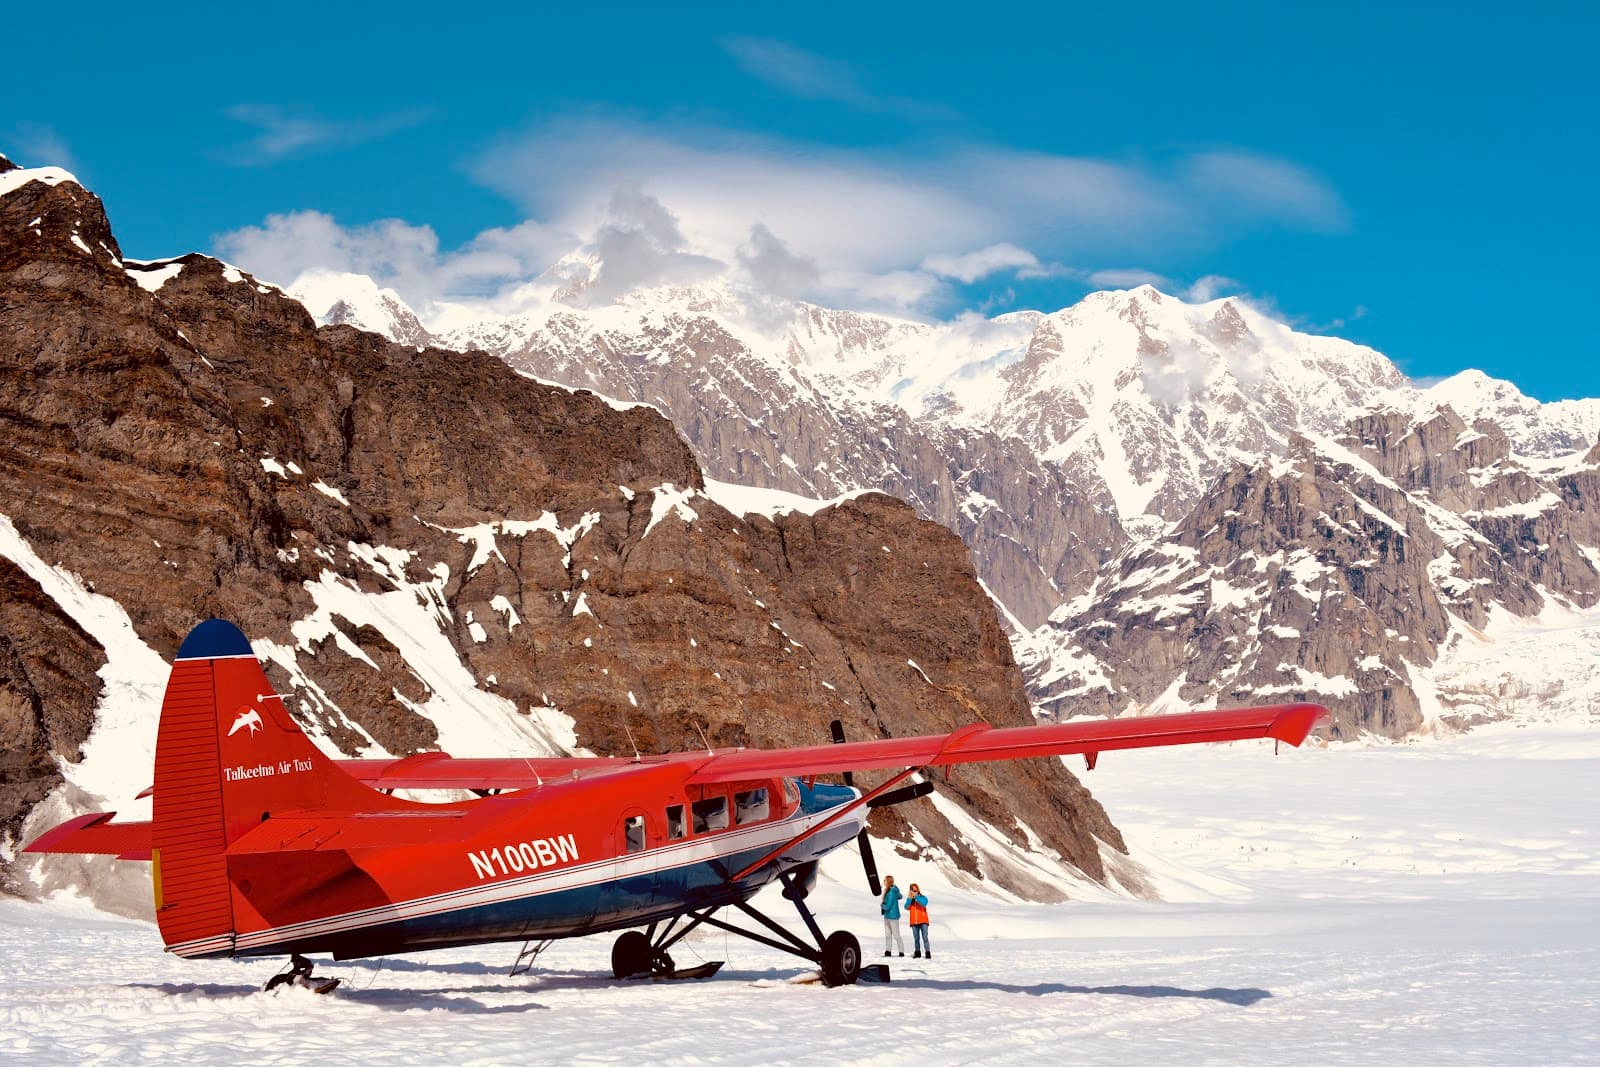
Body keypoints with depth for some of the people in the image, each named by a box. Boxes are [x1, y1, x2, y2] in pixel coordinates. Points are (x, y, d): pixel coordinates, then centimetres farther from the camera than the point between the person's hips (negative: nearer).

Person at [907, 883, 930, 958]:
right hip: (914, 922, 3)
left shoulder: (923, 898, -1)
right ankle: (917, 953, 17)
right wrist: (910, 899, -19)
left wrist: (916, 897, -25)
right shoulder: (910, 899, 7)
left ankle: (928, 953, -12)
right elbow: (906, 907, -7)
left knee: (925, 937, -11)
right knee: (916, 938, 9)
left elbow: (923, 903, -21)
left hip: (923, 921, -3)